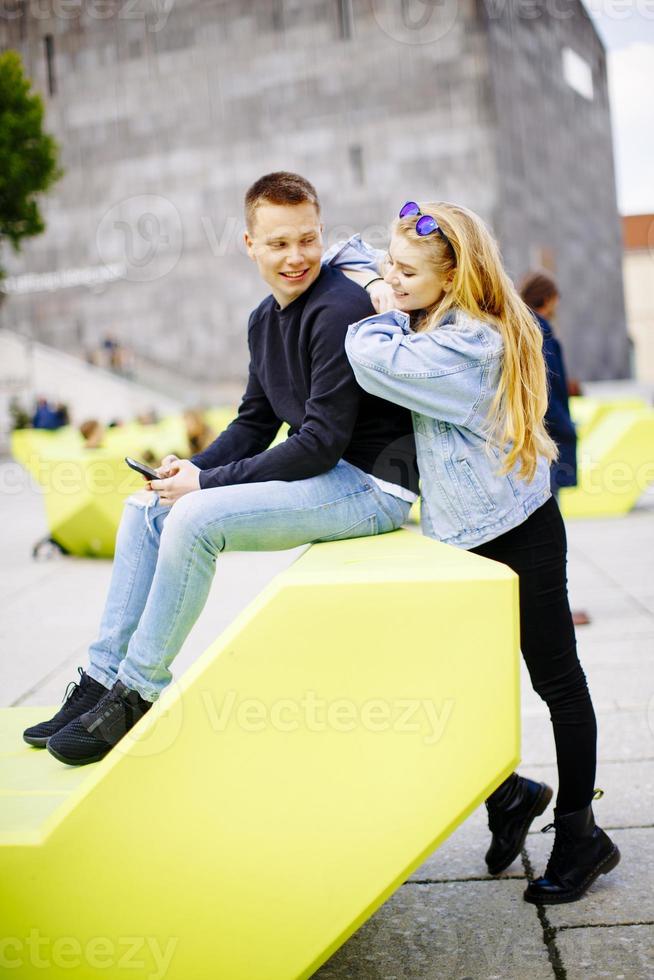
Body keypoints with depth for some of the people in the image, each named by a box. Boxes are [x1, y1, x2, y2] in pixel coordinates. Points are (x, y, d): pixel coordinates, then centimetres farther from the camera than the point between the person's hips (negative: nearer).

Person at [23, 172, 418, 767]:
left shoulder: (341, 311, -20)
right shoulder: (266, 319, 9)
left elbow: (322, 443, -24)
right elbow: (255, 423, 16)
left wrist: (208, 483, -18)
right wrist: (193, 469, -3)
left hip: (370, 484, -9)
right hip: (316, 472, 10)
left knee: (194, 519, -25)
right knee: (147, 508, 5)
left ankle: (137, 694, -9)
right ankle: (103, 679, 7)